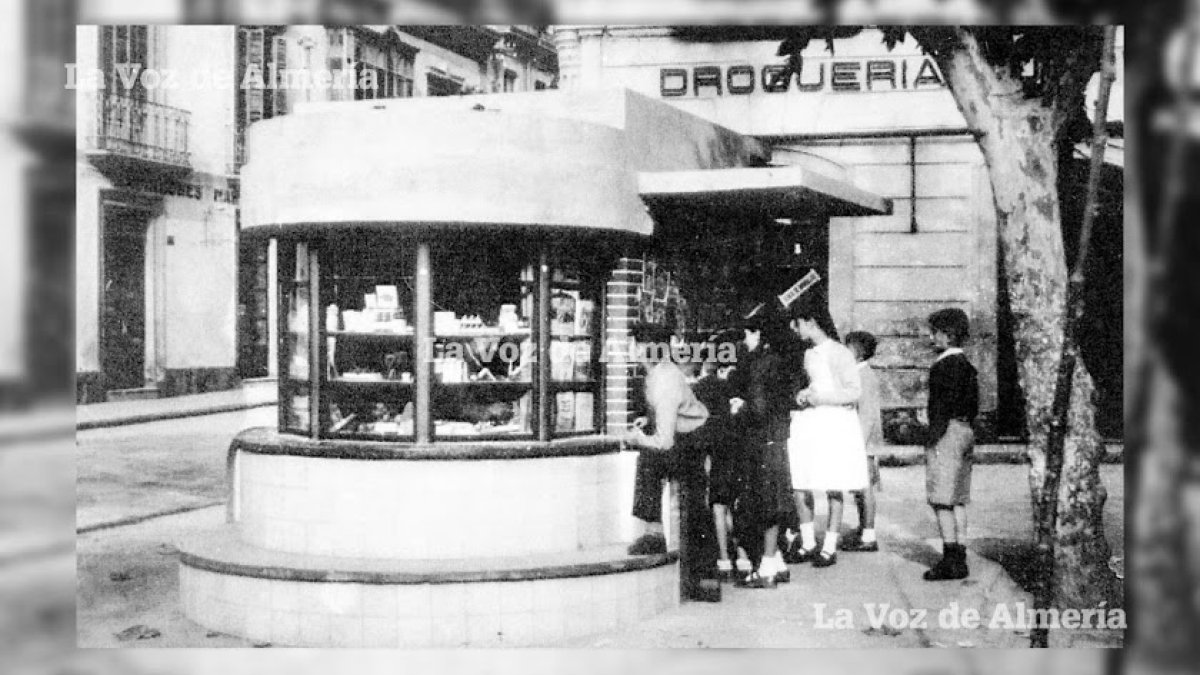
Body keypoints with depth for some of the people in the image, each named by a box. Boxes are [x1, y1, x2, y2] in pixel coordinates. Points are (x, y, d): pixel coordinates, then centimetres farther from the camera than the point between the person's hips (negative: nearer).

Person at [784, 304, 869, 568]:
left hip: (834, 421, -7)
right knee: (799, 485, 0)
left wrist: (817, 396, -15)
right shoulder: (807, 354, 16)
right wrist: (800, 395, 7)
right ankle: (808, 543, 14)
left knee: (833, 488, -1)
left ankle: (830, 547, 8)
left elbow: (854, 391, -11)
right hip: (806, 422, 7)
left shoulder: (838, 353, -6)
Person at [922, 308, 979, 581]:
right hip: (965, 431, 10)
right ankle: (959, 560, 14)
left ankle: (950, 561, -8)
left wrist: (933, 440, -18)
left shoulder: (945, 365, -14)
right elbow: (973, 404, 18)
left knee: (942, 501, -7)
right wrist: (967, 431, 21)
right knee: (958, 501, 11)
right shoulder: (966, 364, 15)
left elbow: (942, 406, -19)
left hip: (947, 432, -10)